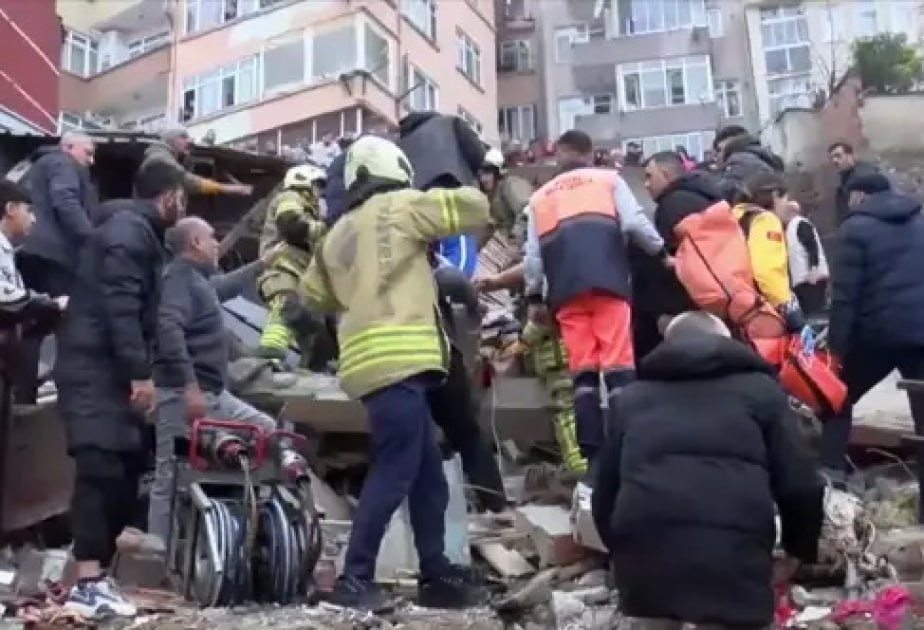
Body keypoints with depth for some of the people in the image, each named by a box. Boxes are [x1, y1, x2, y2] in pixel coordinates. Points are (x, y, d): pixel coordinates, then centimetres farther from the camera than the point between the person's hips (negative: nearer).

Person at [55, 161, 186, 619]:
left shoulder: (137, 231, 22)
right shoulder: (129, 231, -10)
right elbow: (120, 306, -21)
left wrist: (136, 371, 24)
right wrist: (140, 372, -24)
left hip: (109, 369, 10)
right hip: (94, 368, -10)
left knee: (126, 467, 10)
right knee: (102, 469, -15)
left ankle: (95, 568, 15)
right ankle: (88, 584, -16)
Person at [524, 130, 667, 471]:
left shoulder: (540, 197, 24)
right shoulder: (608, 179, 16)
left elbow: (533, 254, 16)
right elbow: (635, 223, 2)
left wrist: (534, 297, 20)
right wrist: (662, 252, 14)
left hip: (566, 291, 3)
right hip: (607, 282, -2)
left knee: (582, 371, 3)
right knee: (618, 365, -4)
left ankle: (592, 456, 0)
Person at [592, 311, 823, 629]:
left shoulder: (633, 396, 26)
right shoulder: (759, 388, 20)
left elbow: (604, 491, 24)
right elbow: (800, 486, 10)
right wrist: (797, 553, 25)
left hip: (644, 556, 3)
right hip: (732, 559, -2)